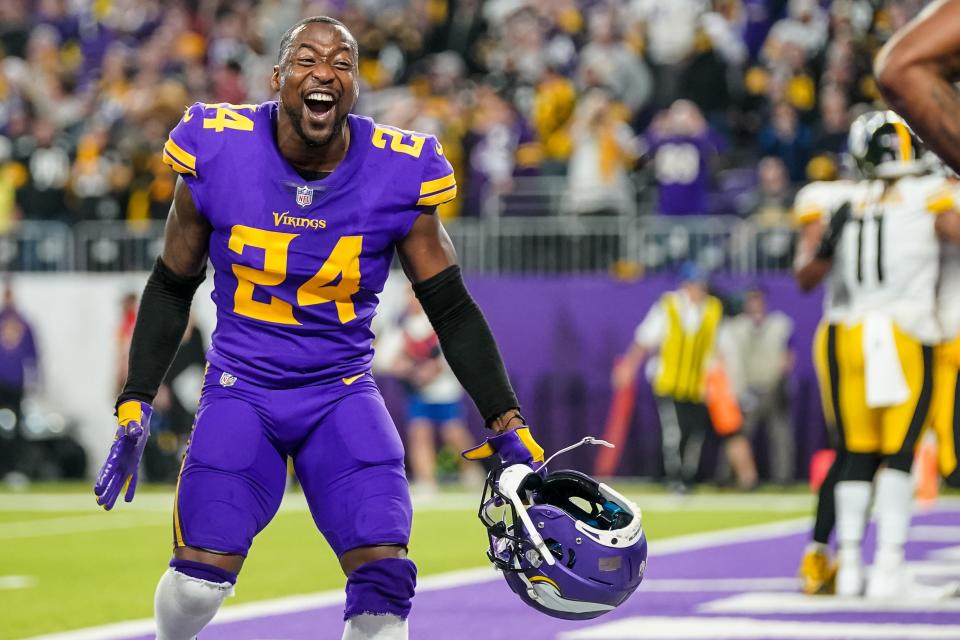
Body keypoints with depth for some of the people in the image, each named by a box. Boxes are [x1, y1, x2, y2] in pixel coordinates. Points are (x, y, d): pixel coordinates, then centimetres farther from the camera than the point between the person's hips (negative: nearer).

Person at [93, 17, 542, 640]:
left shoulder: (400, 174, -10)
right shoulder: (216, 152, -9)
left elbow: (452, 309, -1)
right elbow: (172, 290, 4)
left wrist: (507, 422, -6)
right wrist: (134, 405, 0)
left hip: (342, 395, 1)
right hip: (242, 387, 0)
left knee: (384, 575, -18)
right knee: (201, 579, -13)